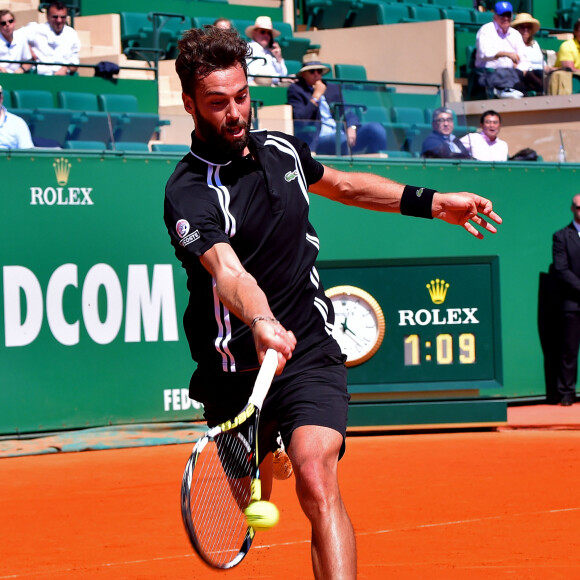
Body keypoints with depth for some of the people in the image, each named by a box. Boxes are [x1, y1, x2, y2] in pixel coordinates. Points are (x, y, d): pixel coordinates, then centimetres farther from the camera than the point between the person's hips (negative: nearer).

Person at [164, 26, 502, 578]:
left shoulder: (281, 149, 4)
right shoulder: (189, 192, -17)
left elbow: (341, 185, 28)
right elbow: (229, 270, -36)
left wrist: (431, 202, 26)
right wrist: (260, 323, -56)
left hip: (311, 352, 2)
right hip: (235, 366, -2)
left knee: (317, 479, -22)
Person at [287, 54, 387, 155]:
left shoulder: (333, 89, 25)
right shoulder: (296, 90, 9)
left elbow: (347, 113, 16)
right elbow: (298, 119, -6)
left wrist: (351, 127, -7)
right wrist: (316, 96, -6)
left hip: (342, 134, 6)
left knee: (376, 128, -19)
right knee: (343, 140, -40)